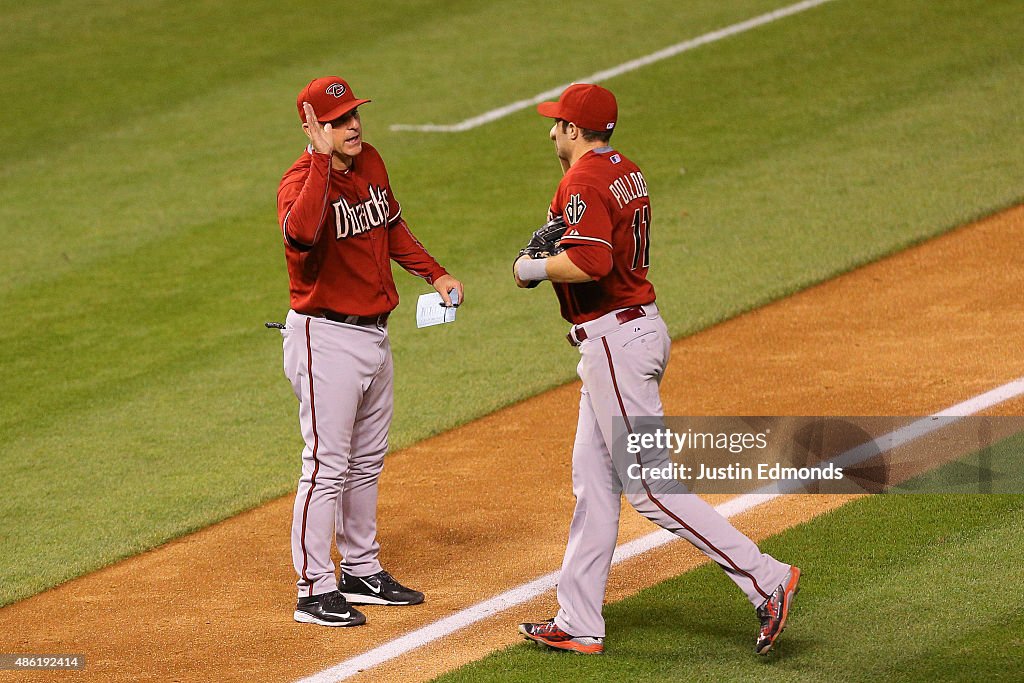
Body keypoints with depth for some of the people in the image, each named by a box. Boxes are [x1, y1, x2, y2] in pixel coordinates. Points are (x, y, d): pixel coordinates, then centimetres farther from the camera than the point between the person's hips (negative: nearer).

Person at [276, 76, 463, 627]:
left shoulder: (371, 163, 4)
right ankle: (315, 590, 0)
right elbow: (300, 232, -45)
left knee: (367, 461, 18)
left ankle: (362, 572, 30)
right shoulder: (301, 180, -21)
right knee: (327, 463, -6)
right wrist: (322, 158, -41)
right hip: (326, 338, -8)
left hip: (373, 332, 8)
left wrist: (435, 274, 13)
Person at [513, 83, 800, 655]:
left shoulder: (584, 183, -16)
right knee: (594, 481, 12)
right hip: (641, 325, 10)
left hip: (615, 340, -10)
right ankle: (579, 624, 16)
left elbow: (591, 263, -31)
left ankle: (765, 578, -12)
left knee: (650, 487, -9)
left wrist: (534, 269, -15)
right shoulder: (627, 171, 13)